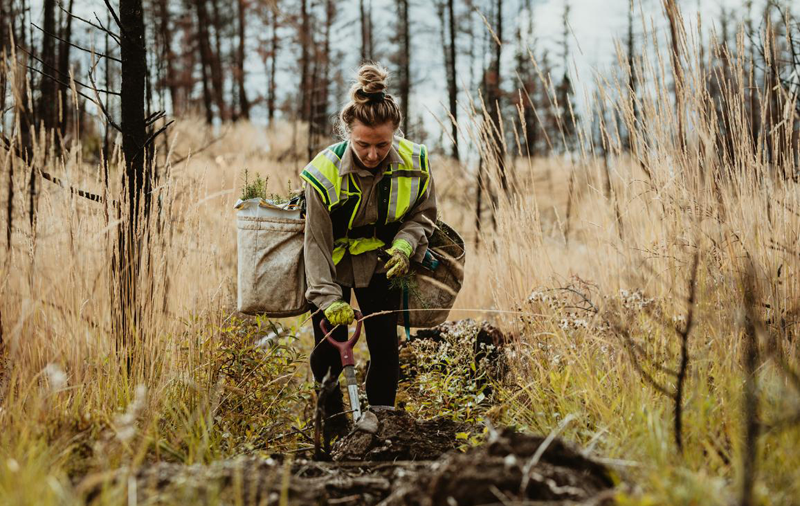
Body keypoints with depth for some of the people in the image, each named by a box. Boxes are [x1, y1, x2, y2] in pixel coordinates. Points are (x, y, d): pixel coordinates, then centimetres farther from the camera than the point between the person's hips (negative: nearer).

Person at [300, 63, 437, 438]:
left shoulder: (414, 163, -20)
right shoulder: (324, 172, -28)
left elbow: (423, 215, -2)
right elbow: (317, 242, -22)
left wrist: (404, 245, -23)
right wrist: (328, 297, -31)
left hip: (380, 263, 2)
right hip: (334, 264, -2)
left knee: (385, 346, -3)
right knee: (329, 350, -3)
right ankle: (333, 428, 17)